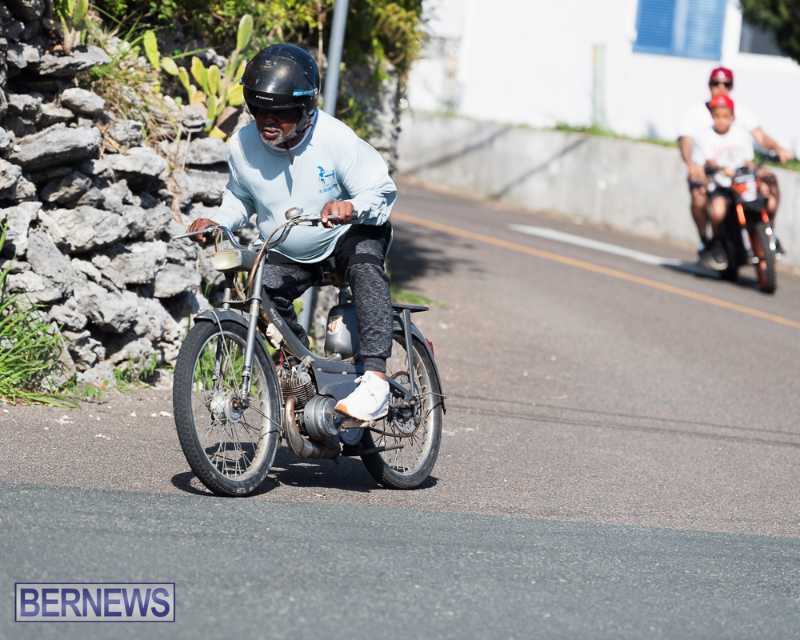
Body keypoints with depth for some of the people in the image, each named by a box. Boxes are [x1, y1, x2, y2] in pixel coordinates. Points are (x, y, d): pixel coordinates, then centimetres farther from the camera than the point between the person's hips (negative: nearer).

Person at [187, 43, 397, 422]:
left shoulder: (336, 141, -26)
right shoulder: (242, 146, -14)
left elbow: (382, 191, -23)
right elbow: (241, 198, 7)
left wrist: (352, 208, -45)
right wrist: (217, 222, -13)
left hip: (347, 234, -4)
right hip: (287, 253, 4)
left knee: (366, 267, -35)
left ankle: (375, 379, -43)